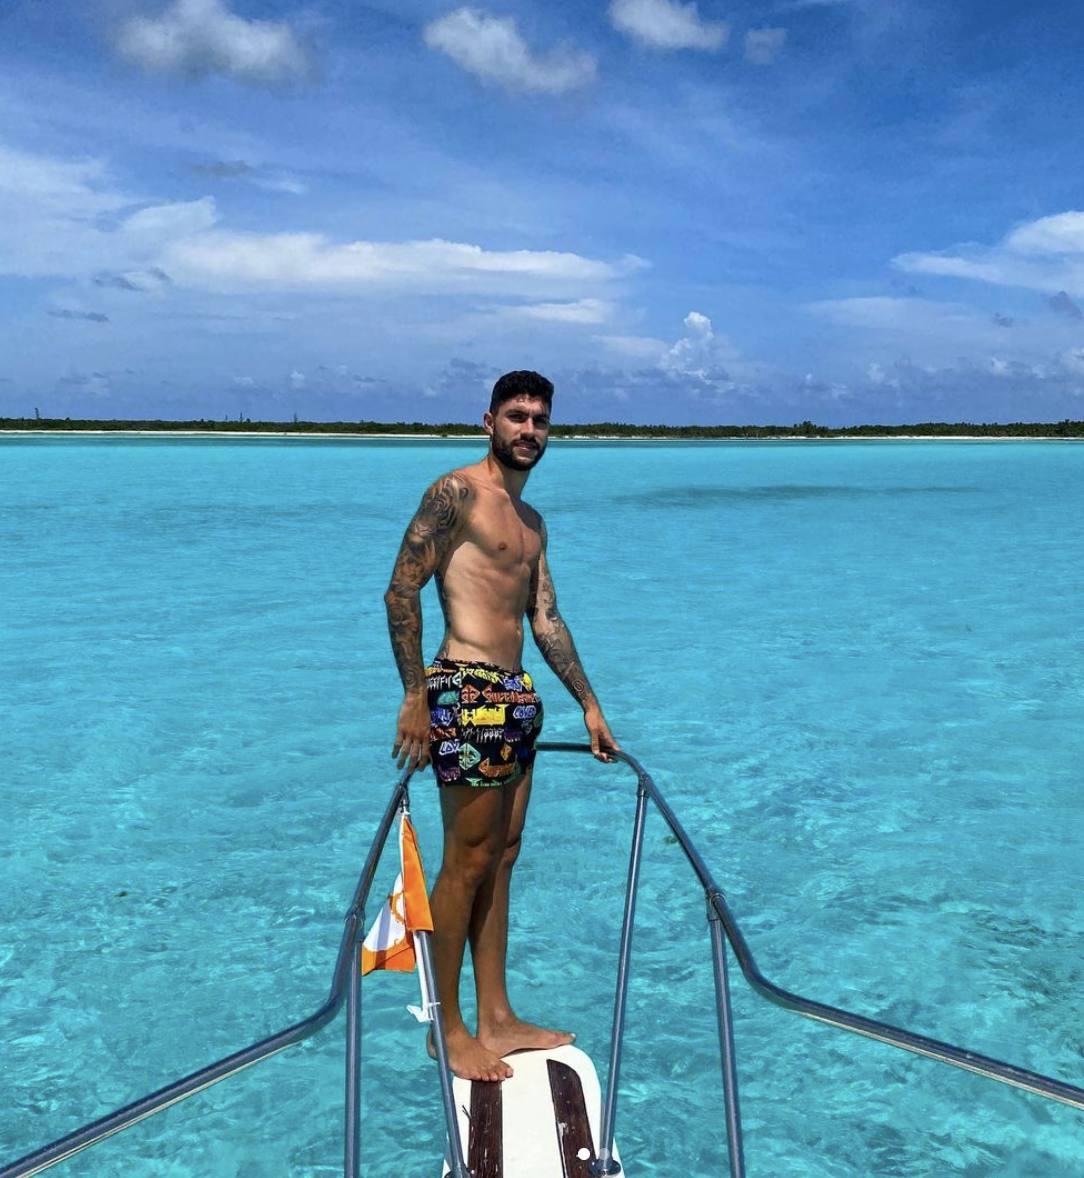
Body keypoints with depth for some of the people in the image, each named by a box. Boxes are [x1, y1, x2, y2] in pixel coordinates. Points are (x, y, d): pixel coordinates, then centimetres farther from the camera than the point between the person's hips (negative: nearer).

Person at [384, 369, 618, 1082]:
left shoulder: (531, 521, 20)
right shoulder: (456, 493, -6)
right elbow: (402, 590, -11)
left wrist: (590, 705, 19)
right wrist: (415, 697, -16)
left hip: (517, 698, 9)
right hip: (468, 692, -9)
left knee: (502, 858, 12)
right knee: (467, 861, -2)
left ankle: (497, 1019, 22)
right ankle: (449, 1029, 10)